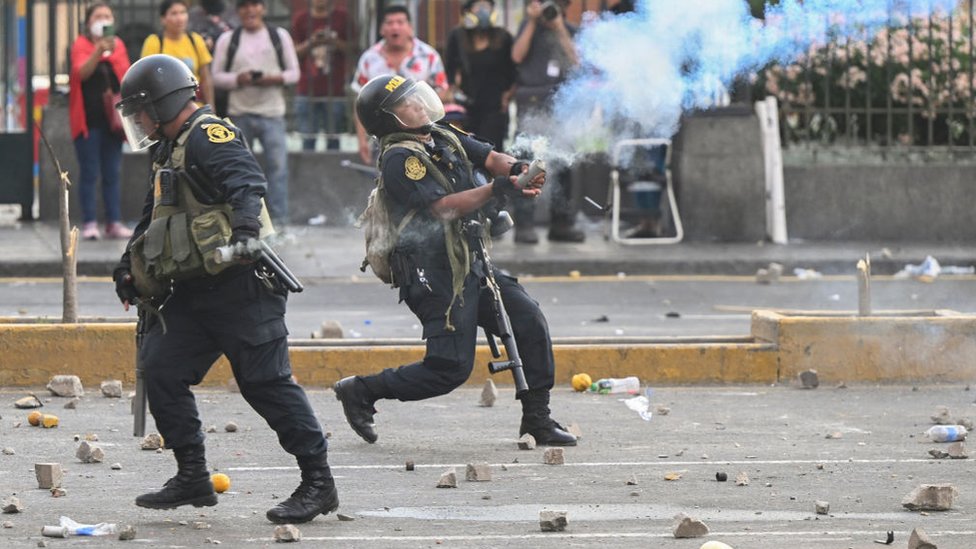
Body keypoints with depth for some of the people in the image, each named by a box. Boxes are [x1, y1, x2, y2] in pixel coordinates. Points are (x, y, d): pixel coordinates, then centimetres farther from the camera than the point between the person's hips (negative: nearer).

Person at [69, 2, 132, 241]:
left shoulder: (118, 45, 13)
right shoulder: (81, 45, -2)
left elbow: (126, 78, 19)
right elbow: (81, 72, -19)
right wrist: (98, 51, -33)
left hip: (111, 119, 4)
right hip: (88, 119, -4)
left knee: (112, 174, 5)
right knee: (90, 173, -4)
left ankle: (114, 223, 8)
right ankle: (89, 223, -2)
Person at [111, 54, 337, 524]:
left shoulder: (209, 137, -9)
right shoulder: (173, 151, 23)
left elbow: (247, 183, -26)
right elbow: (153, 220, 34)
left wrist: (245, 229, -42)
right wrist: (128, 269, 30)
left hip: (239, 286, -10)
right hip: (193, 291, 10)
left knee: (266, 381, -10)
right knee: (160, 369, 2)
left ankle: (318, 482, -5)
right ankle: (192, 478, 8)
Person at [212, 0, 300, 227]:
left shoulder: (280, 36, 8)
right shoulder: (228, 40, 7)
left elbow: (294, 72, 8)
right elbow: (217, 76, 6)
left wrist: (275, 79, -12)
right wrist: (238, 79, -14)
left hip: (272, 113, -1)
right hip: (239, 113, 1)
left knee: (278, 166, -10)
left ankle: (279, 221, -8)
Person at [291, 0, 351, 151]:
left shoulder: (342, 17, 5)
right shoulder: (300, 19, 8)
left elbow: (350, 48, 5)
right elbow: (294, 52, 7)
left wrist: (334, 42, -13)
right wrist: (310, 43, -11)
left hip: (334, 90, -1)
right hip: (307, 91, 1)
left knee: (333, 139, -2)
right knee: (307, 140, -2)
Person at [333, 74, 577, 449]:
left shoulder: (443, 137, 14)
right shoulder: (399, 158, -13)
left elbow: (490, 158, 5)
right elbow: (443, 207, -22)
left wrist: (518, 170, -17)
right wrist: (496, 189, -30)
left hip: (468, 265, 9)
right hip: (434, 275, -9)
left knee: (529, 320, -2)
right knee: (451, 368, -9)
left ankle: (537, 420, 6)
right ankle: (360, 391, 6)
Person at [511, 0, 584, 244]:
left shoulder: (569, 31, 15)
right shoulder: (531, 26, 7)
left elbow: (575, 61, -1)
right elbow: (517, 56, -7)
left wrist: (560, 29, -7)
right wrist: (532, 21, -8)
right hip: (533, 102, -4)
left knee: (562, 164, 6)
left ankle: (561, 222, 13)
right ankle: (523, 225, -13)